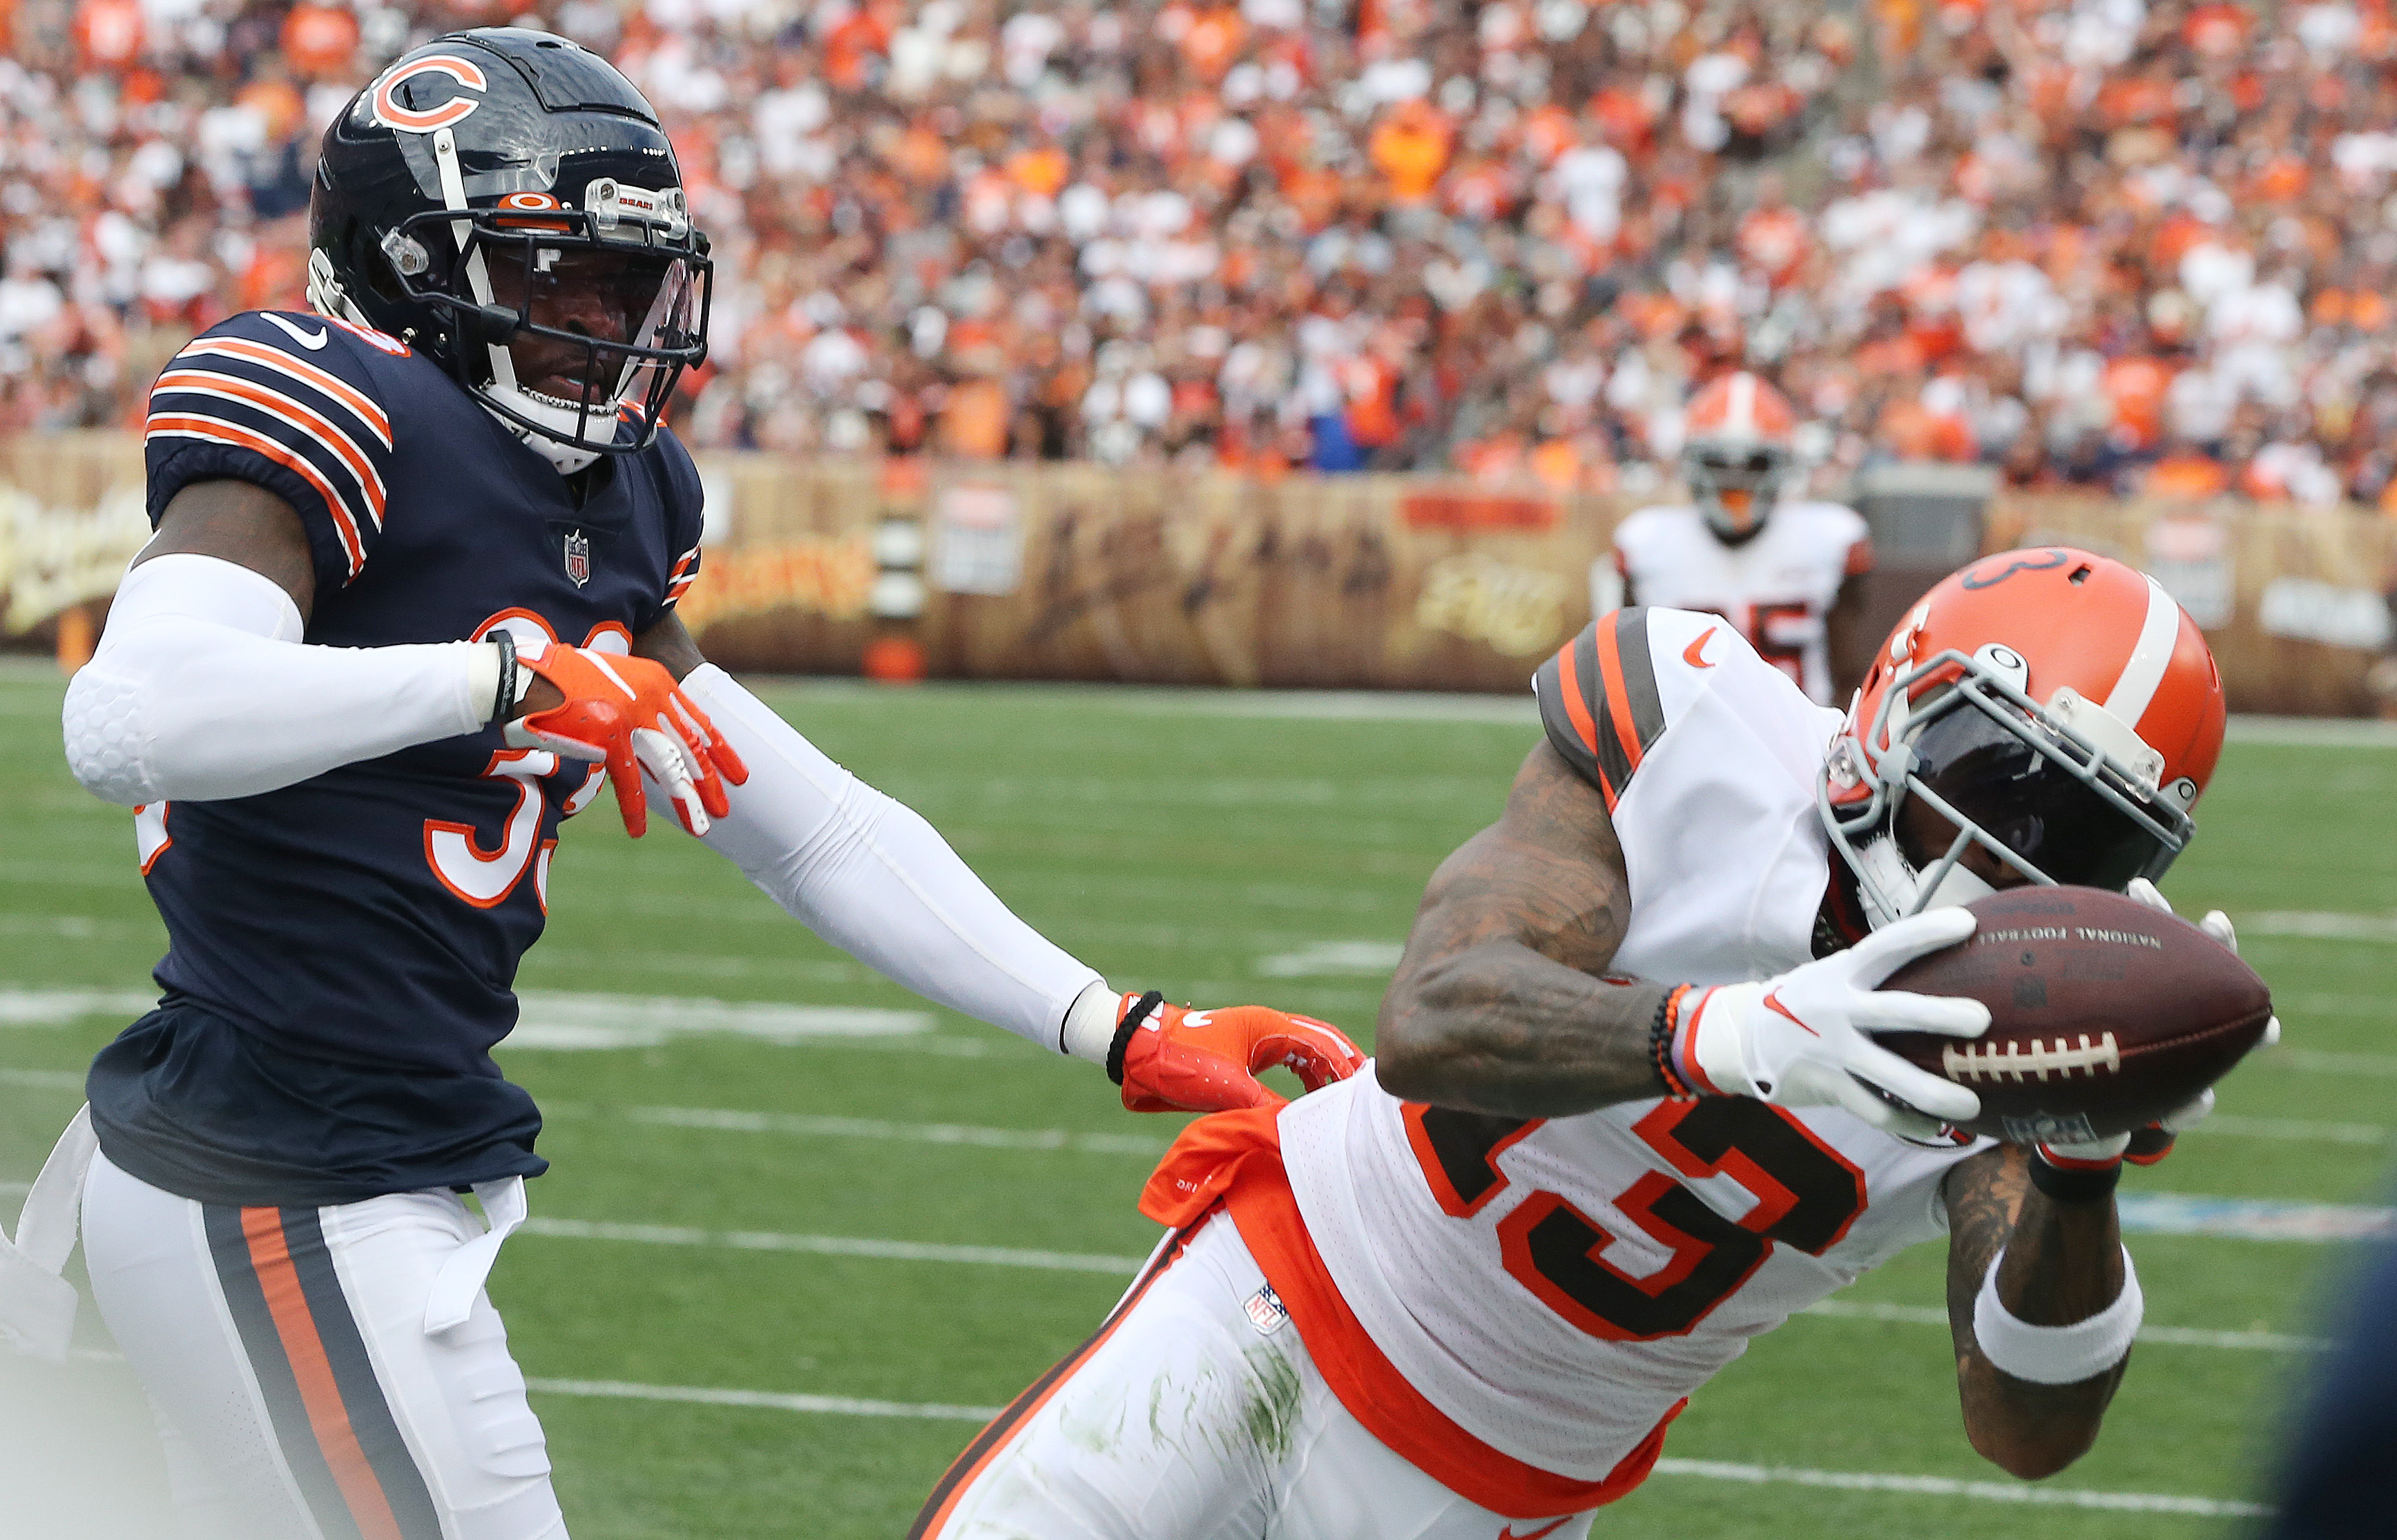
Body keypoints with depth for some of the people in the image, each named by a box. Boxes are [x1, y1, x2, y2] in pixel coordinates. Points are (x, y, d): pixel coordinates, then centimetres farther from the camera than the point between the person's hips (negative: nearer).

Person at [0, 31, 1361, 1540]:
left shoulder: (613, 499, 13)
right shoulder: (331, 425, -13)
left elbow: (816, 830, 16)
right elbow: (131, 722, -31)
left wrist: (1125, 1033, 10)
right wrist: (514, 677, -28)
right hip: (286, 1208, -9)